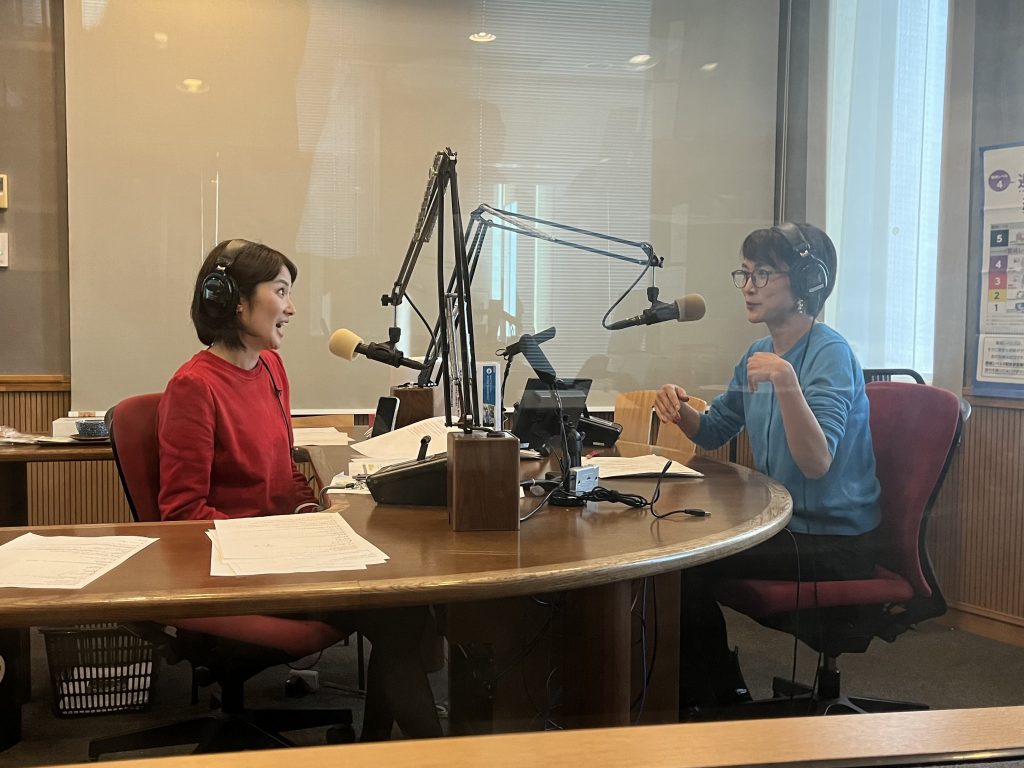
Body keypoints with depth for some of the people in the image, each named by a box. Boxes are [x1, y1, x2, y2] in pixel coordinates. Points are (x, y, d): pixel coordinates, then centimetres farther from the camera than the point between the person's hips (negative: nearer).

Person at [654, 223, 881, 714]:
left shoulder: (830, 353, -18)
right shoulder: (760, 353, 7)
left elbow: (816, 462, -29)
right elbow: (713, 432, 19)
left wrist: (786, 384, -42)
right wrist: (680, 411, -3)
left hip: (834, 542, -8)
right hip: (782, 524, 8)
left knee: (690, 567, -18)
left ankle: (722, 698, 6)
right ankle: (700, 691, 19)